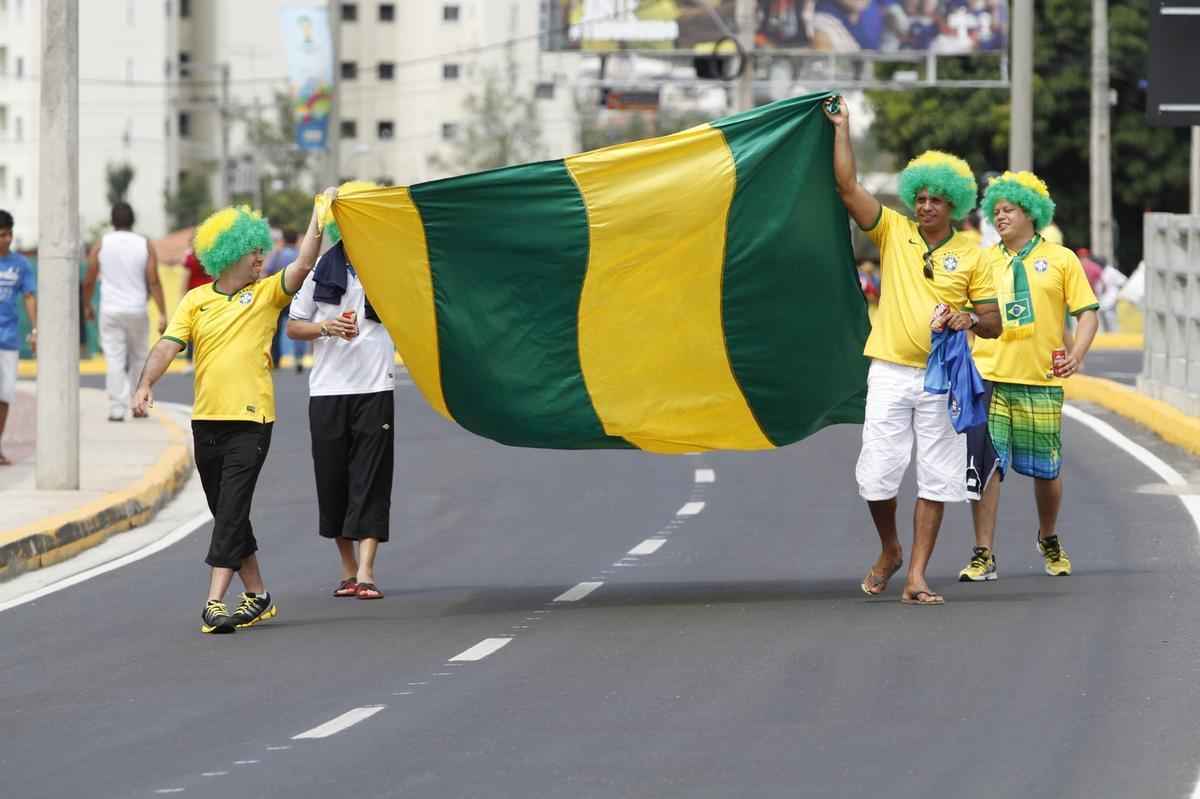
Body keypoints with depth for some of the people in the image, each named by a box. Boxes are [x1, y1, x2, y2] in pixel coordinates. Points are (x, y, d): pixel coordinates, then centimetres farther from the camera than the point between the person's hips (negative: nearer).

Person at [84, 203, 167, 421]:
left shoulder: (101, 245, 0)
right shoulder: (145, 245, 0)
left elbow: (89, 281, 4)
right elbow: (153, 282, -6)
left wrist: (87, 305, 21)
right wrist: (162, 314, -5)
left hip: (111, 311, -1)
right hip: (137, 311, 1)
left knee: (114, 360, -1)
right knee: (138, 358, 16)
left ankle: (117, 408, -9)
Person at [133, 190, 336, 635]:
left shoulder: (267, 294, 4)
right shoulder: (196, 301, 8)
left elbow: (303, 265, -9)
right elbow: (169, 346, -1)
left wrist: (318, 218, -13)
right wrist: (146, 384, -16)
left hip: (251, 419, -4)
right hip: (207, 421, 4)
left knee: (231, 513, -12)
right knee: (226, 514, 11)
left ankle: (215, 602, -16)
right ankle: (257, 596, 23)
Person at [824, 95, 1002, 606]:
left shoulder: (971, 256, 6)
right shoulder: (893, 233, 6)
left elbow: (994, 325, 7)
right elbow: (847, 186, -1)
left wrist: (970, 318, -15)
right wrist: (842, 128, -2)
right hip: (890, 372, 0)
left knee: (936, 479, -2)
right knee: (878, 474, -3)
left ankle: (916, 577, 2)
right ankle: (890, 552, 23)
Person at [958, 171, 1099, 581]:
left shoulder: (1060, 259, 5)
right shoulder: (984, 261, 10)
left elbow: (1087, 313, 2)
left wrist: (1077, 354, -14)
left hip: (1042, 380, -1)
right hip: (988, 377, 1)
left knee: (1046, 469, 8)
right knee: (986, 464, -7)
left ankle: (1049, 540, 33)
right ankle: (983, 555, -3)